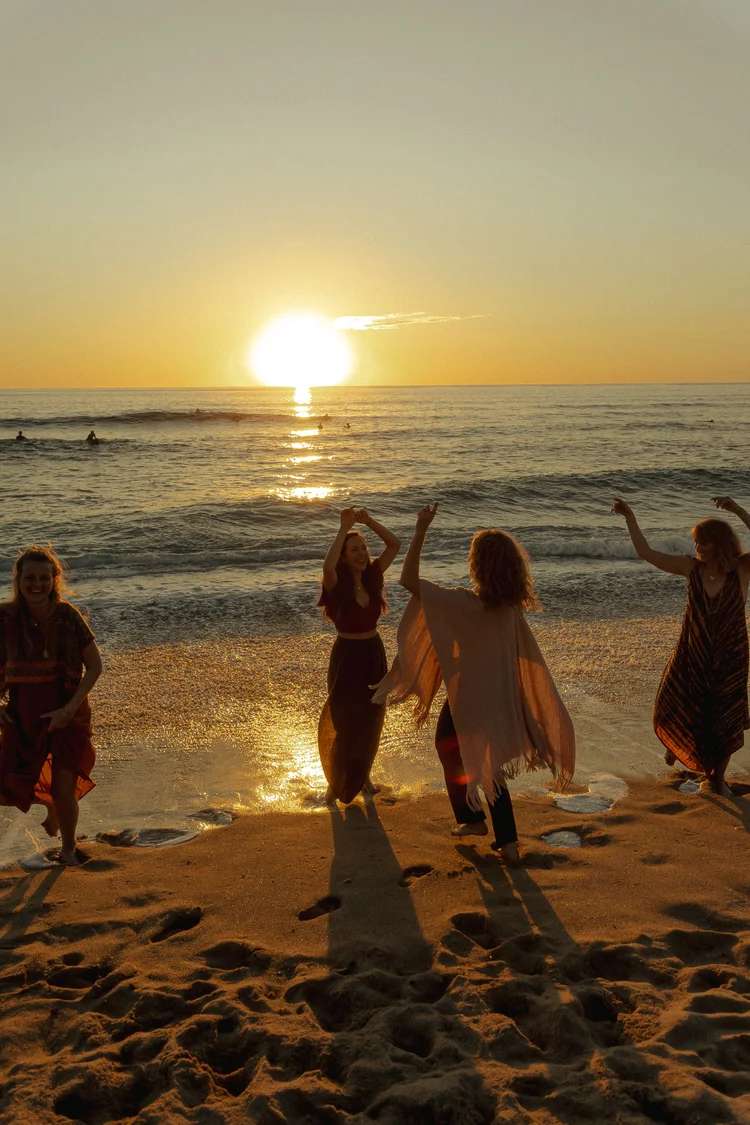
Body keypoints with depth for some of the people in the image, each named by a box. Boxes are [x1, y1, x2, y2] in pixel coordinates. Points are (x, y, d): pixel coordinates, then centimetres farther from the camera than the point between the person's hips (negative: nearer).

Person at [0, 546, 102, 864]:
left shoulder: (68, 616, -14)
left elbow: (95, 666, -8)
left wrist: (69, 709, -16)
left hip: (67, 714, -2)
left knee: (64, 790, -2)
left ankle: (68, 849, 27)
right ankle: (51, 805, 37)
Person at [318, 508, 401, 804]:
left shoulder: (372, 577, -3)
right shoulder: (337, 585, -18)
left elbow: (395, 544, -5)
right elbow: (327, 566, -41)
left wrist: (368, 521, -15)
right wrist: (344, 529, -36)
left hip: (374, 655, 5)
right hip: (347, 657, -5)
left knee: (371, 722, 17)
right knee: (346, 724, 4)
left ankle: (362, 775, 36)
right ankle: (336, 783, 22)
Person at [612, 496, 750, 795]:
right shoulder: (692, 567, -10)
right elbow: (646, 553, -7)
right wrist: (630, 517, -12)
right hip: (692, 654, 2)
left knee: (725, 724, 11)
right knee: (673, 708, 6)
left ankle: (716, 778, 35)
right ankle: (678, 740, 44)